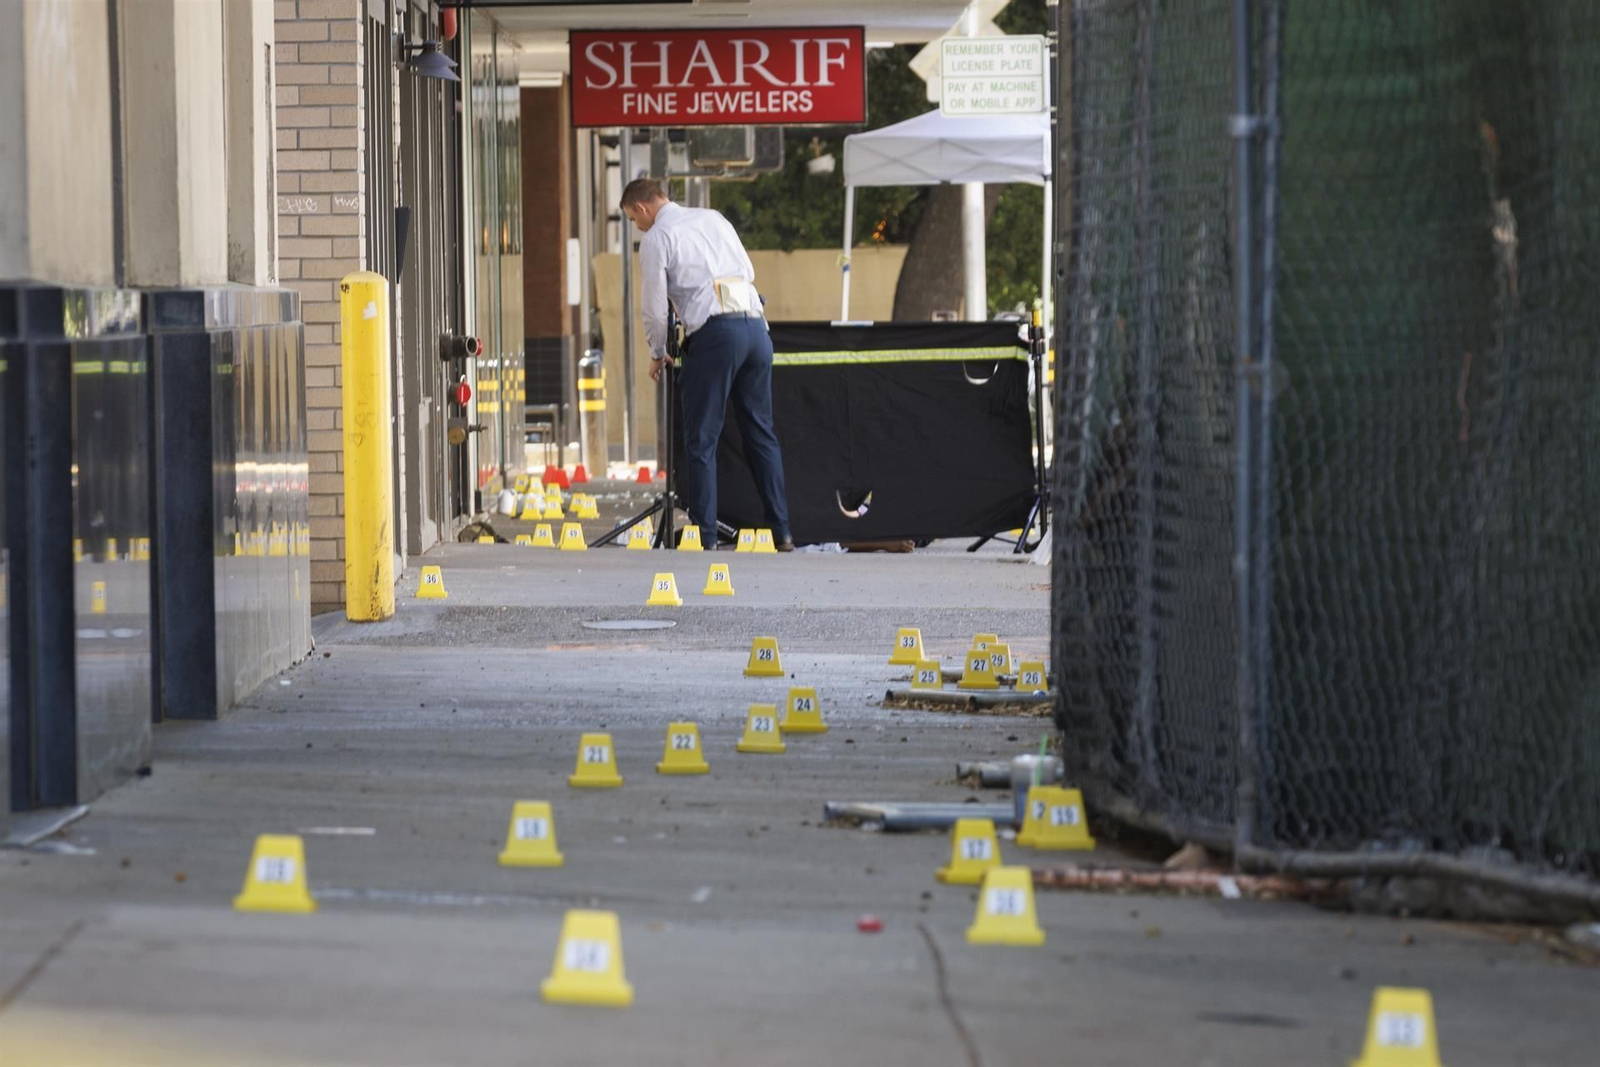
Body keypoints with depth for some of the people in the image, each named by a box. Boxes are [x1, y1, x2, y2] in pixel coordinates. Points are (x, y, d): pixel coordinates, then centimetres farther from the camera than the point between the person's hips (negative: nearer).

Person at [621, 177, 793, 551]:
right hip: (755, 324, 6)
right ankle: (782, 533, 8)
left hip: (715, 333, -6)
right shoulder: (713, 218, 20)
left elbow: (655, 306, 1)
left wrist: (657, 354, 17)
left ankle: (705, 538, -4)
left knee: (701, 440, 0)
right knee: (761, 433, 12)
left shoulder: (656, 238, 2)